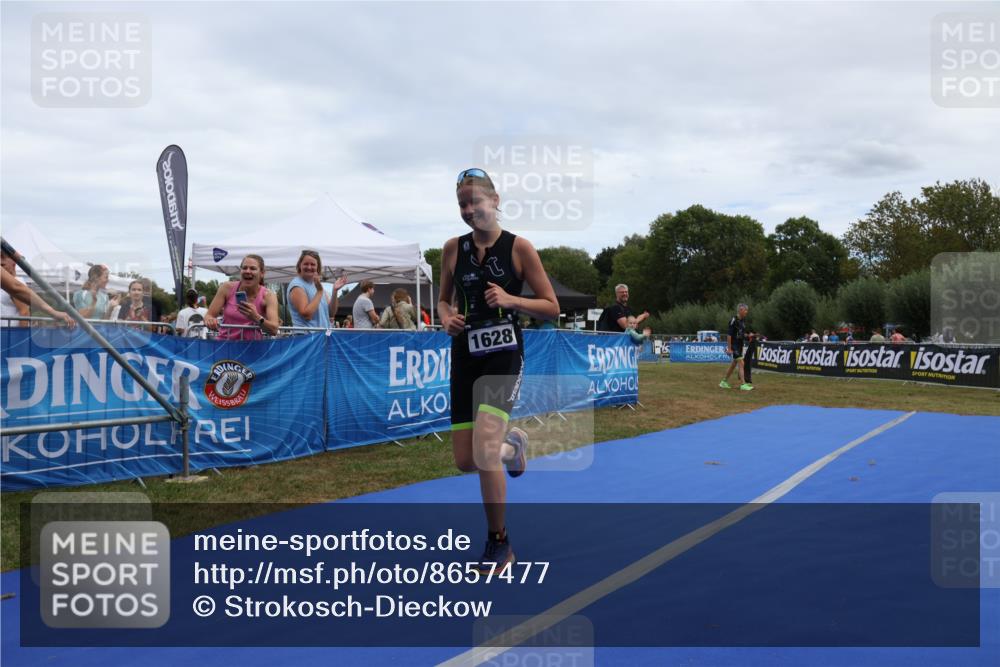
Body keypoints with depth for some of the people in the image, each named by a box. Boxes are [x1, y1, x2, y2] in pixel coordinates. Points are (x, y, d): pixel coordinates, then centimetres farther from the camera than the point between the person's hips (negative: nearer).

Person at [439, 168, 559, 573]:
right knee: (465, 461, 5)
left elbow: (551, 308, -2)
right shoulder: (453, 249, 5)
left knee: (484, 449, -21)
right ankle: (511, 445, 41)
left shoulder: (519, 247, -5)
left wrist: (510, 300, -18)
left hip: (504, 356, -4)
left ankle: (499, 543, -1)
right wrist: (446, 316, -6)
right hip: (465, 356, 4)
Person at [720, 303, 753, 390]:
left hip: (740, 345, 9)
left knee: (733, 365, 14)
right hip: (734, 346, -9)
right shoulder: (734, 320, -15)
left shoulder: (743, 320, 9)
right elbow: (729, 335, -17)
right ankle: (743, 384, -12)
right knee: (741, 363, -13)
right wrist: (729, 348, -18)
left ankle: (724, 382, 25)